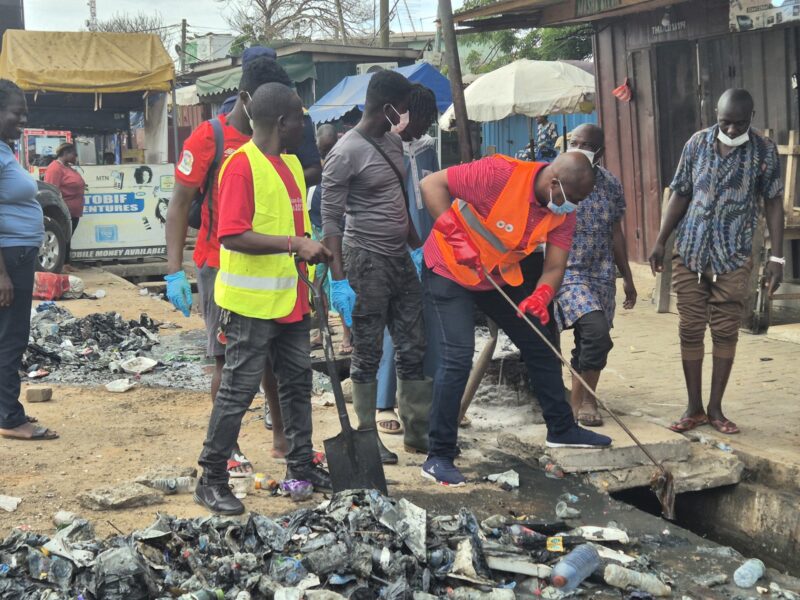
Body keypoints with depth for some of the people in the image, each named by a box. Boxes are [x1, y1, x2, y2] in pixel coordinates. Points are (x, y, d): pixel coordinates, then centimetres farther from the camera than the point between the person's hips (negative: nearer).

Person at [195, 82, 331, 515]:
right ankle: (211, 480, 9)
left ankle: (301, 465, 31)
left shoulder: (291, 163, 13)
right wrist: (295, 244, -27)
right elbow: (233, 236, -24)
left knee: (297, 382, 17)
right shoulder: (241, 166, -16)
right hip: (252, 302, -9)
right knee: (238, 390, -2)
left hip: (290, 299, 9)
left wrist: (314, 249, 11)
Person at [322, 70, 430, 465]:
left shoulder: (393, 142, 10)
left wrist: (417, 246, 18)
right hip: (367, 262, -8)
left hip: (401, 260, 8)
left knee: (413, 349, 10)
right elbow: (330, 219, -16)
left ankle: (417, 431, 20)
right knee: (368, 354, 2)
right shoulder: (346, 152, -14)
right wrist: (339, 280, -20)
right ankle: (367, 436, 14)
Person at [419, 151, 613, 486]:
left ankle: (561, 429, 29)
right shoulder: (500, 174, -30)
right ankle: (438, 457, -8)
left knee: (539, 343, 11)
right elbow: (432, 184, -26)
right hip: (449, 272, -7)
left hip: (500, 277, 7)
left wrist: (540, 297, -32)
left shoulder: (563, 212, -9)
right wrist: (455, 235, -33)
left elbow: (555, 266, -10)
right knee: (458, 357, -17)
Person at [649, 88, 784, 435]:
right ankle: (694, 409, 14)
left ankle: (715, 408, 14)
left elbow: (773, 204, -1)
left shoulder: (764, 151, -3)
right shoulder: (696, 144, 2)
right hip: (689, 253, 2)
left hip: (733, 258, -2)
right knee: (690, 331, 4)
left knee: (725, 332, 3)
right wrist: (660, 242, 4)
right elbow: (680, 195, 8)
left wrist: (777, 257, -7)